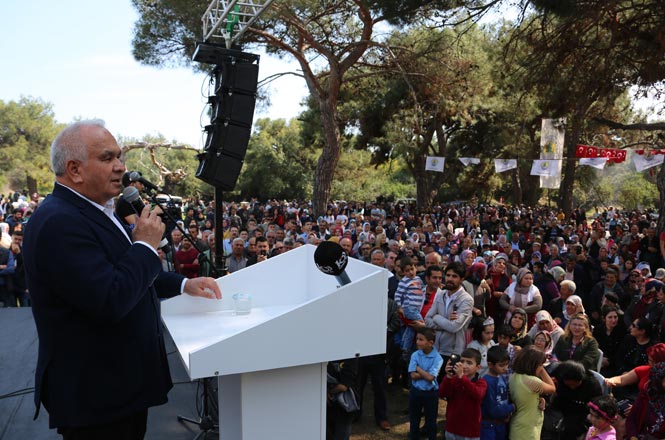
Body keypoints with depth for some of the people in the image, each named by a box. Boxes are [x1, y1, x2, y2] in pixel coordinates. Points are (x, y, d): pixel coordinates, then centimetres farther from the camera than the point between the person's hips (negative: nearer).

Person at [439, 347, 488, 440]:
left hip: (471, 432, -3)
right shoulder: (454, 379, -1)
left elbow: (478, 394, -31)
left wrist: (461, 376, -40)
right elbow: (442, 394, -14)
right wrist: (448, 377, -30)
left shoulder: (481, 383, -9)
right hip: (452, 430, 3)